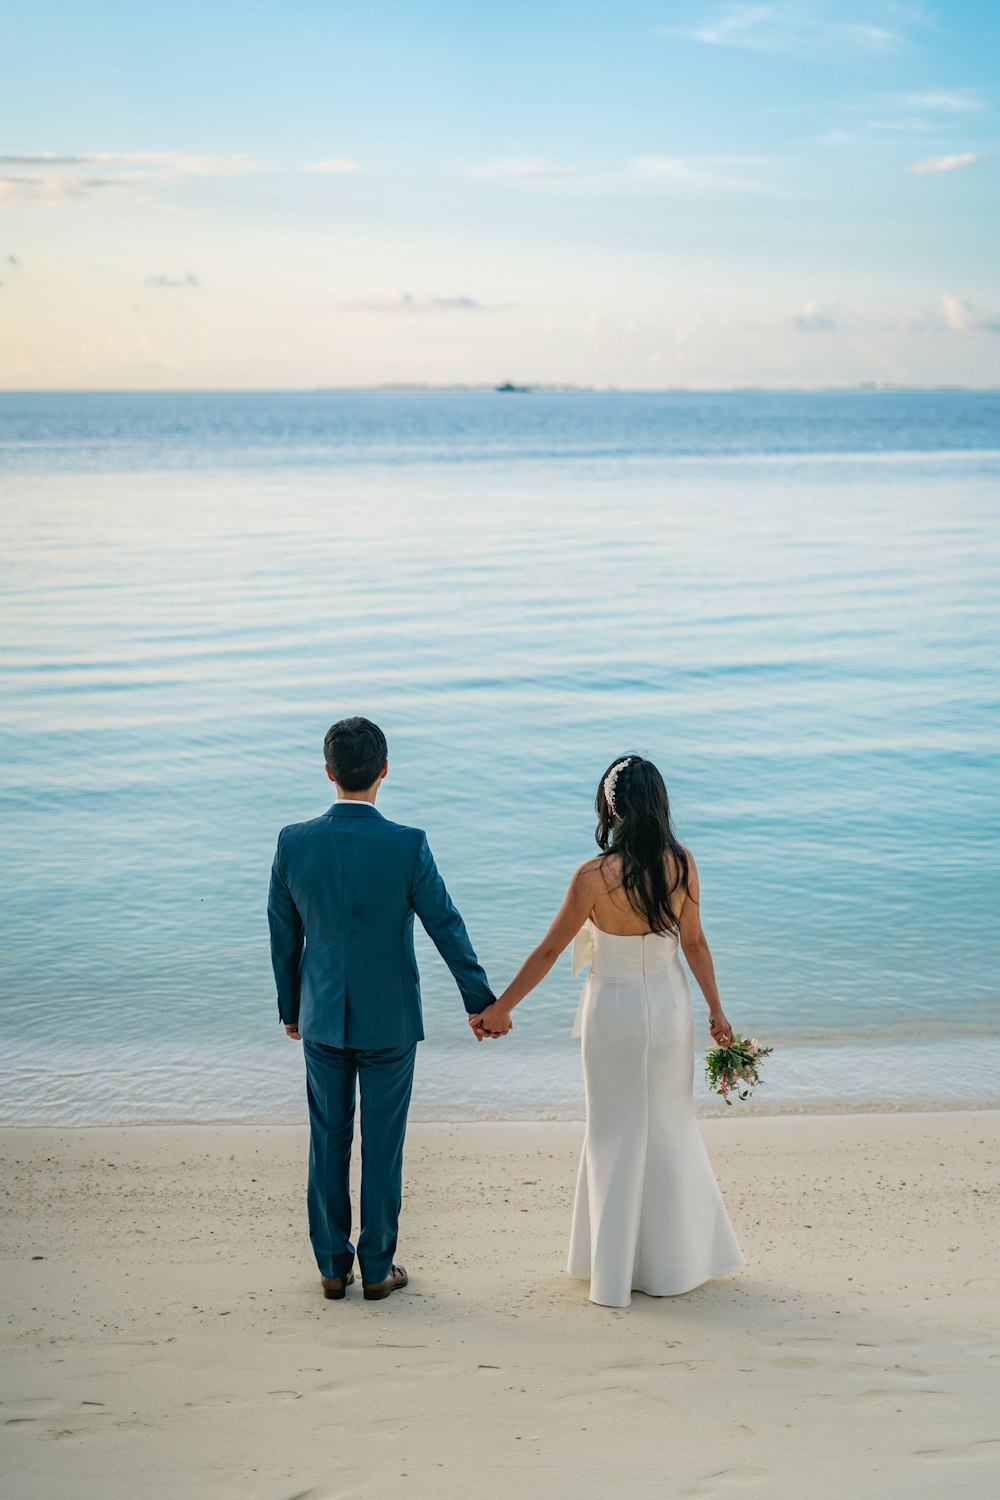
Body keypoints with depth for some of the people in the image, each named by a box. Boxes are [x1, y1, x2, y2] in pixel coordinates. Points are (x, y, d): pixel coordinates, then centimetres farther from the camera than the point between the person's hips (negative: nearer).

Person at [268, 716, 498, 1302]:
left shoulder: (294, 842, -9)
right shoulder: (408, 845, -17)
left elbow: (283, 934, 1)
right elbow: (447, 927, -9)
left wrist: (290, 1006, 16)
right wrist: (481, 1000, 4)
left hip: (322, 1016, 2)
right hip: (389, 1018, -2)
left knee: (329, 1143, 13)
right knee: (382, 1145, 9)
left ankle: (333, 1266, 20)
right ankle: (377, 1268, 18)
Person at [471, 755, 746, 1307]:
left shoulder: (594, 877, -21)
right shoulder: (682, 864, -10)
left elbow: (548, 952, -14)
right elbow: (695, 943, -2)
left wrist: (500, 1009, -3)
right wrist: (716, 1011, 10)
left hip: (616, 1011, -3)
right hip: (670, 1005, 3)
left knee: (617, 1135, 10)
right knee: (671, 1126, 18)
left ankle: (617, 1271, 16)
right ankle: (680, 1258, 28)